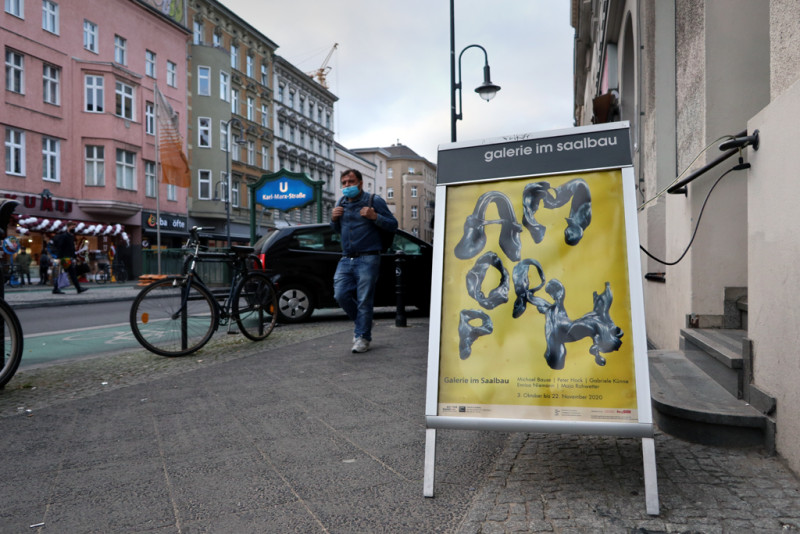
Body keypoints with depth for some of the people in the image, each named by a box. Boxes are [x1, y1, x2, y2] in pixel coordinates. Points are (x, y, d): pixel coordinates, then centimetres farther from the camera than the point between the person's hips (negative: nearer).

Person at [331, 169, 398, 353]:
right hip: (346, 259, 6)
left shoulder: (374, 201, -1)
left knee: (364, 300, -5)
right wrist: (334, 219, 5)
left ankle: (362, 337, 7)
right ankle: (362, 322, 23)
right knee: (341, 295, -2)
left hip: (367, 259, -5)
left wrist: (374, 217, -18)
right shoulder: (341, 204, 15)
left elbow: (393, 225, -2)